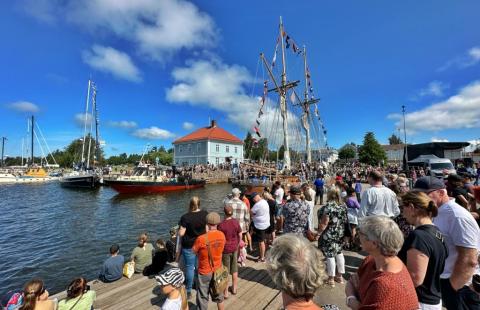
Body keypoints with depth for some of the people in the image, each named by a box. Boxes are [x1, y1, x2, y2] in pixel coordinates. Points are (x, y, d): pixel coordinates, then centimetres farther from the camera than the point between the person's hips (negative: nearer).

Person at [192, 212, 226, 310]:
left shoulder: (201, 239, -28)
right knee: (219, 295, 27)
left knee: (203, 298, 19)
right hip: (218, 270, 4)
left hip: (205, 273, -4)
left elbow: (193, 251, -10)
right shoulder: (222, 235, -14)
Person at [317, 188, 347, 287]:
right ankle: (340, 276, 32)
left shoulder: (328, 207, -21)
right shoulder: (343, 206, 2)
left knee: (330, 255, 3)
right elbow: (344, 220, 10)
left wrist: (318, 233, -12)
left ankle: (331, 279, 14)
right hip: (340, 234, 8)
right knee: (339, 253, 19)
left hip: (330, 235, -8)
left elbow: (324, 223, -21)